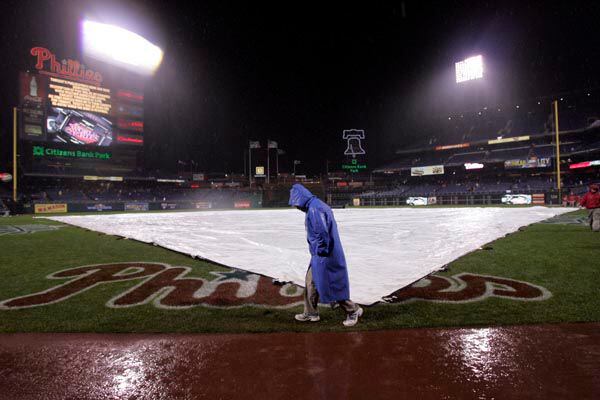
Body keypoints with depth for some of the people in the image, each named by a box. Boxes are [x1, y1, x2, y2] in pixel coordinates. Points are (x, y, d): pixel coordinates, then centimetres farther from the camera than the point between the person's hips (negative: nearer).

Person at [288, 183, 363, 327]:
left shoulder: (314, 209, -21)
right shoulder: (317, 206, 11)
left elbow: (322, 233, -28)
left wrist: (321, 251, -15)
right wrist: (318, 251, 14)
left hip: (324, 256, -10)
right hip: (318, 255, 10)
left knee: (330, 286, 2)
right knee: (310, 283, 17)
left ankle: (353, 311, 17)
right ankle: (310, 313, 30)